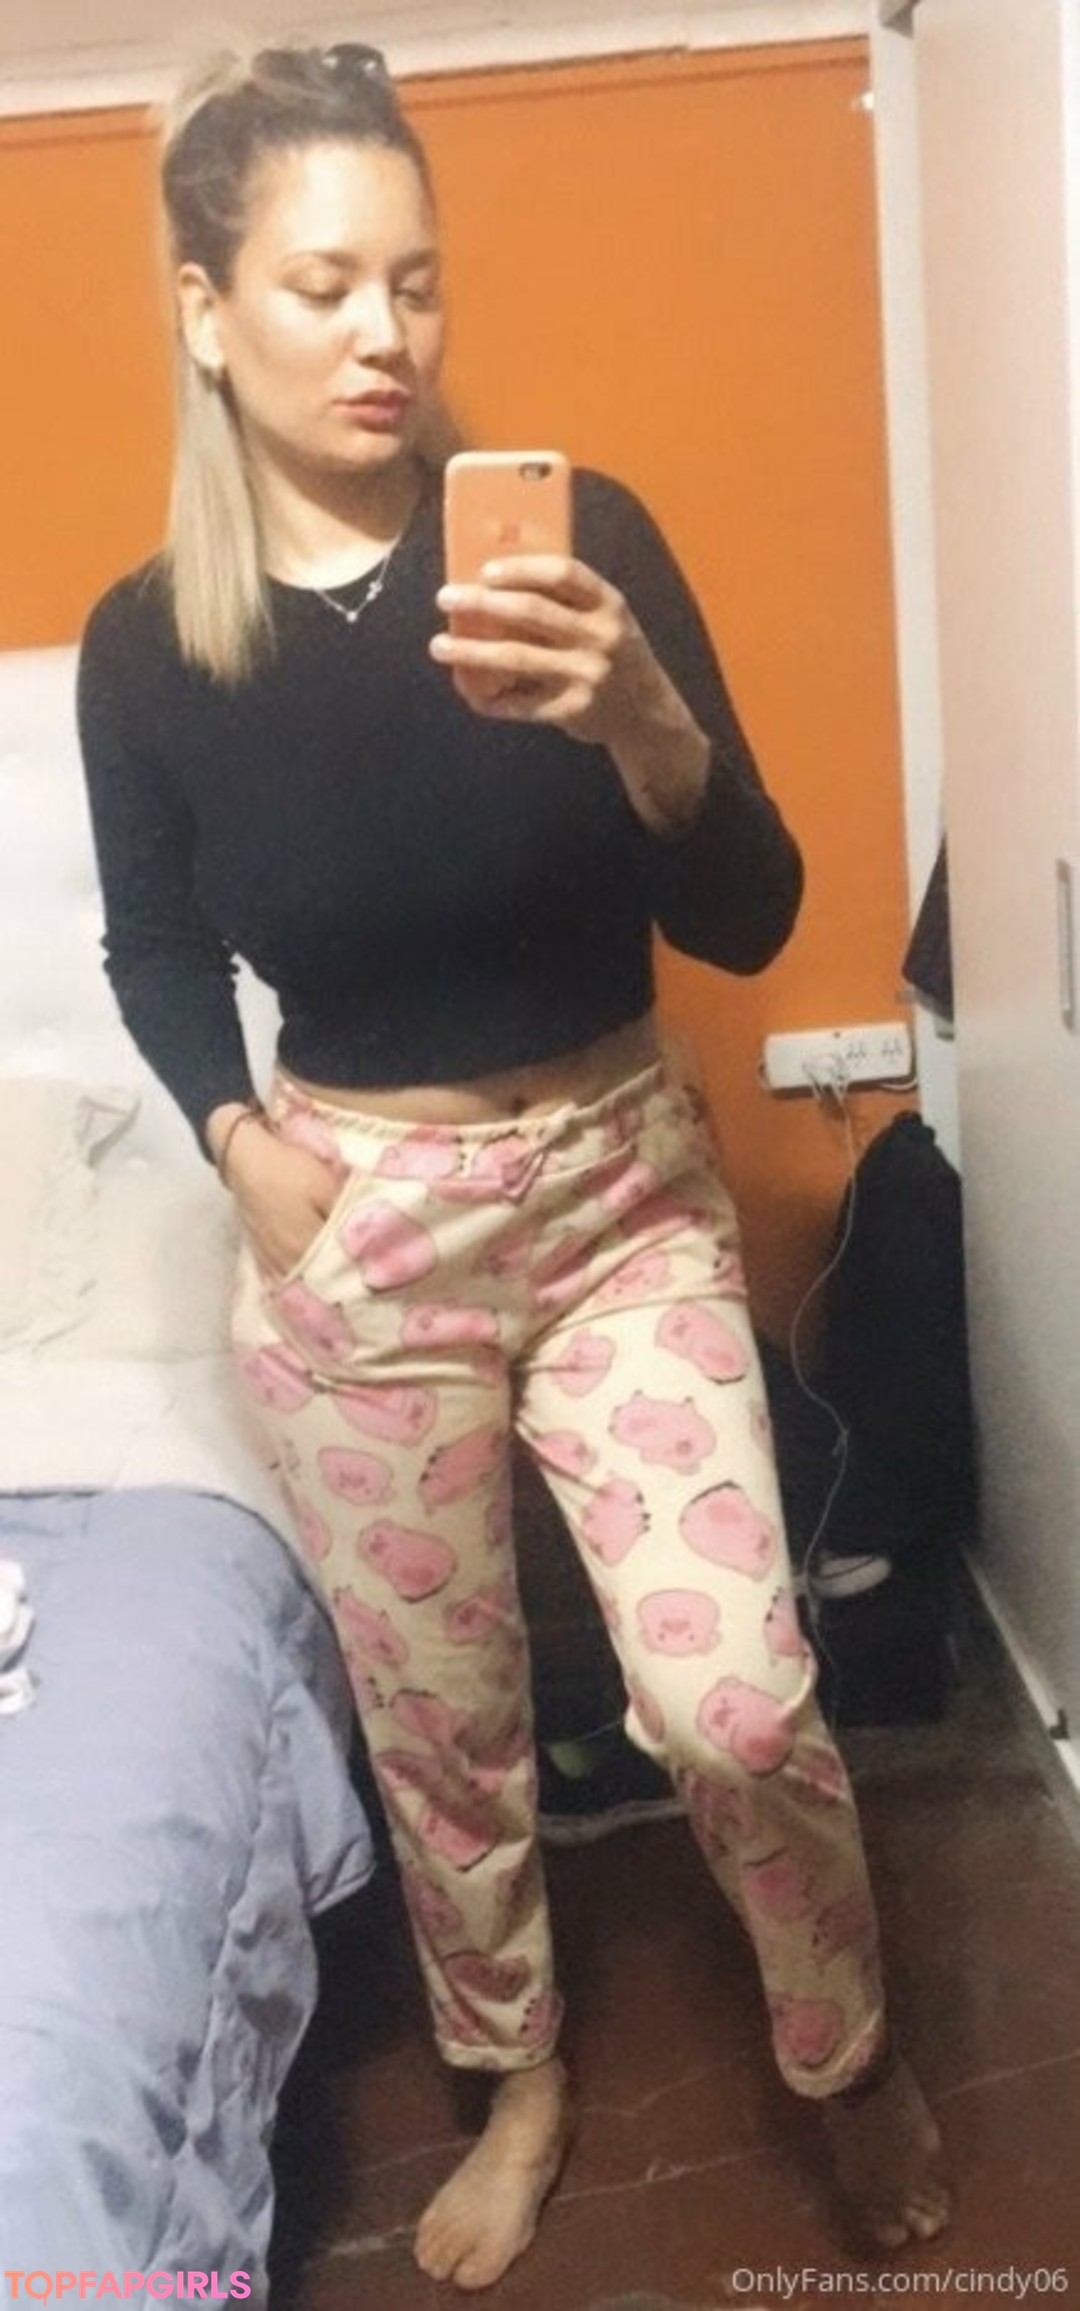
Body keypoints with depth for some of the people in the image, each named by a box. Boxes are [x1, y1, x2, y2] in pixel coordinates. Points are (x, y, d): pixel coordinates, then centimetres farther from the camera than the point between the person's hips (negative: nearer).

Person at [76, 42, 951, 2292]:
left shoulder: (579, 532, -11)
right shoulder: (148, 642, -8)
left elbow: (751, 921, -13)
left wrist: (639, 716, -31)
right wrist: (241, 1142, -6)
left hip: (625, 1191, -1)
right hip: (352, 1237, 1)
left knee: (734, 1701, -5)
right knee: (438, 1717, 14)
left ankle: (849, 2051, 28)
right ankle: (520, 2079, 43)